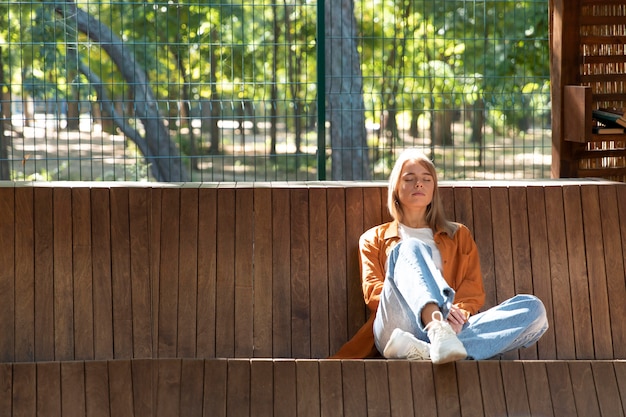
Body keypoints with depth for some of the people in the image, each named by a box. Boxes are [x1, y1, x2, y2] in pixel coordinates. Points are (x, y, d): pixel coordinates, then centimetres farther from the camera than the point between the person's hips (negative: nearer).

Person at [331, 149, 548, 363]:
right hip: (397, 329, -2)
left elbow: (474, 290, 17)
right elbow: (373, 290, 9)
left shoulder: (459, 235, 31)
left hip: (453, 329, 2)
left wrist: (459, 312, -9)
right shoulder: (374, 239, 26)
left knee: (533, 308, -24)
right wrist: (434, 311, -10)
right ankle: (438, 330, -57)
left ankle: (422, 349, -43)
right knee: (410, 248, -26)